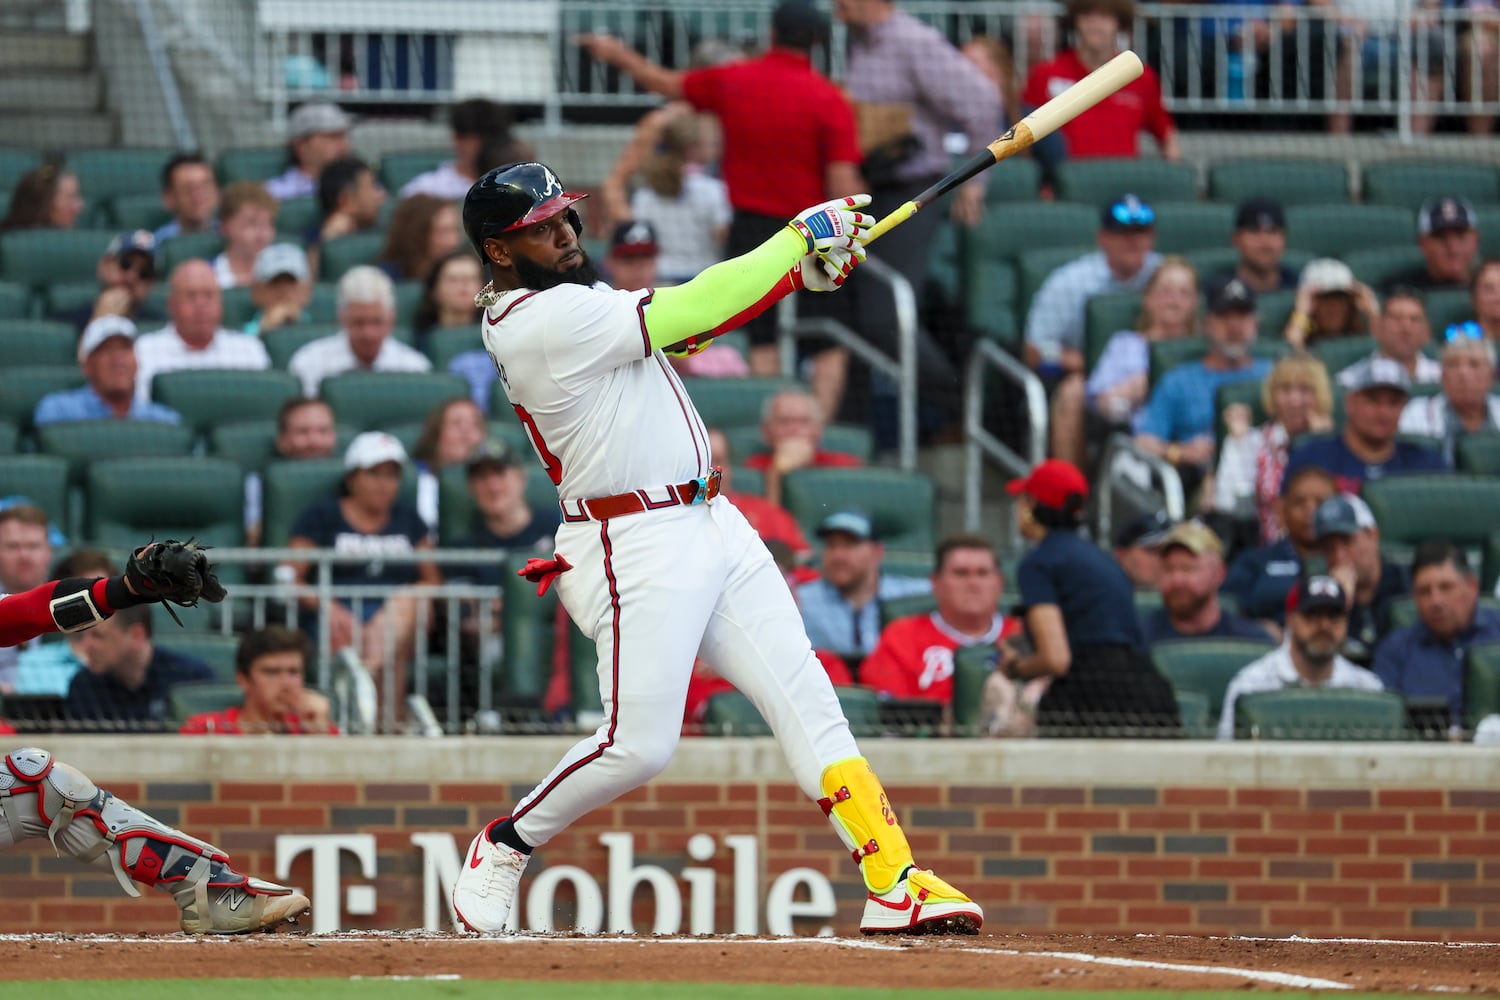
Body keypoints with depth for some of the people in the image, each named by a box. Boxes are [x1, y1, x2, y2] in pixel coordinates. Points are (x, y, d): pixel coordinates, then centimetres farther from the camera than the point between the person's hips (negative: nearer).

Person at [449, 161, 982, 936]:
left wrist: (804, 269, 1)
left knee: (806, 701, 1)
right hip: (637, 545, -10)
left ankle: (893, 885, -3)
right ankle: (504, 846, 14)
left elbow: (679, 324, 14)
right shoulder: (544, 322, -17)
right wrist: (800, 237, -9)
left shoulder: (565, 304, 15)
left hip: (711, 523, 10)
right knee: (638, 744, -10)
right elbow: (688, 314, -17)